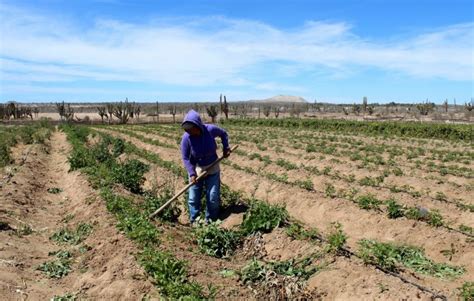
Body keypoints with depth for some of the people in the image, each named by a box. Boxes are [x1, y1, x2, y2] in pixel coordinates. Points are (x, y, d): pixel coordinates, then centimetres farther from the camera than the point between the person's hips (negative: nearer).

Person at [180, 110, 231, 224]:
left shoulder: (210, 130, -19)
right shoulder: (186, 138, -21)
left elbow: (223, 133, 3)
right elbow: (185, 158, -13)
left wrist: (226, 148, -4)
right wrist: (192, 174, -21)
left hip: (212, 169, 1)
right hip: (196, 169, -1)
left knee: (213, 198, 7)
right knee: (193, 198, 5)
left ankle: (210, 221, 23)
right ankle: (194, 221, 21)